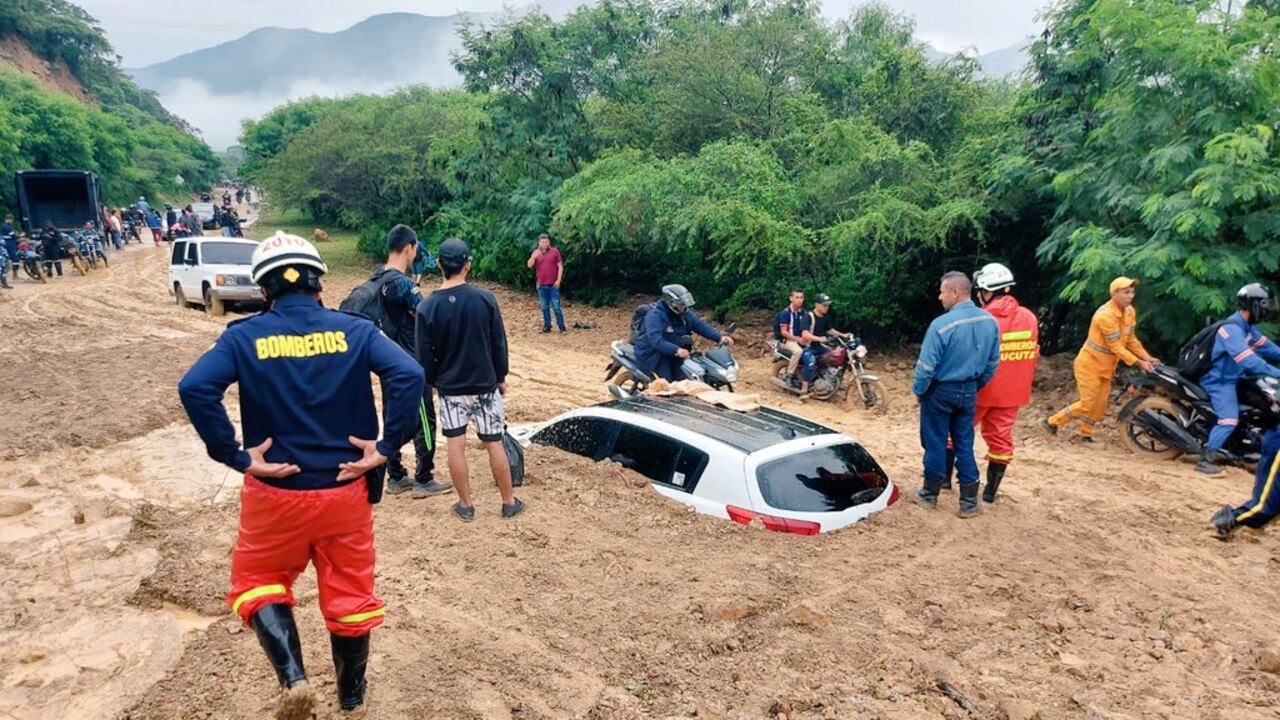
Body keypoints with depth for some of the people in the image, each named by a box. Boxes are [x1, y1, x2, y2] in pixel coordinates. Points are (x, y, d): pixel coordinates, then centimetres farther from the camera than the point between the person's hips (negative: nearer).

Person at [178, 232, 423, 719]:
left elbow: (195, 388, -20)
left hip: (275, 494, -1)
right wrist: (386, 447, -13)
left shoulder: (245, 336, -5)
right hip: (346, 490, 1)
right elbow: (409, 375, -19)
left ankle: (293, 680, 5)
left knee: (257, 581, 24)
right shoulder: (353, 329, -5)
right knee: (349, 594, 17)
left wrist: (235, 456, -12)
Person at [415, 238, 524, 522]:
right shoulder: (485, 298, -11)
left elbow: (424, 355, -5)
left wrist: (433, 381, 12)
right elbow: (499, 343, -3)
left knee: (456, 445, 11)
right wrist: (500, 377, 10)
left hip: (449, 387, 0)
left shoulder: (427, 307, -11)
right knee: (494, 444, 11)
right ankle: (509, 502, 21)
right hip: (485, 385, 1)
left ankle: (465, 505, 20)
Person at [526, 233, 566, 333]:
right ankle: (547, 326, 18)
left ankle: (562, 328, 0)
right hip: (541, 285, 3)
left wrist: (558, 280, -8)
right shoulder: (536, 253, 6)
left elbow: (560, 266, -1)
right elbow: (529, 265, -3)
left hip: (553, 284, -3)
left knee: (556, 306, -4)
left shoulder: (555, 251, -1)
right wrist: (534, 256, -22)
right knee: (544, 307, 9)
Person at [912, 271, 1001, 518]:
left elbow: (926, 365, -18)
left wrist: (918, 390, -1)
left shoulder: (941, 324, -23)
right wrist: (976, 386, 19)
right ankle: (969, 501, 14)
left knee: (935, 444, 8)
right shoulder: (990, 321, -3)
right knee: (964, 445, 12)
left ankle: (930, 494, 22)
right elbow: (993, 362, 6)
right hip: (968, 392, 5)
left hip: (940, 391, -5)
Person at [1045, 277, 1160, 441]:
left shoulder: (1130, 312, 1)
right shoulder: (1105, 315, -27)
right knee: (1087, 404, -6)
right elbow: (1116, 347, -23)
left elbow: (1131, 340, 9)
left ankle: (1085, 434, 24)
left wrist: (1148, 358, -2)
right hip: (1090, 365, -8)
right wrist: (1139, 363, -21)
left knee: (1100, 405, 11)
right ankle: (1053, 422, 8)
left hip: (1106, 367, 8)